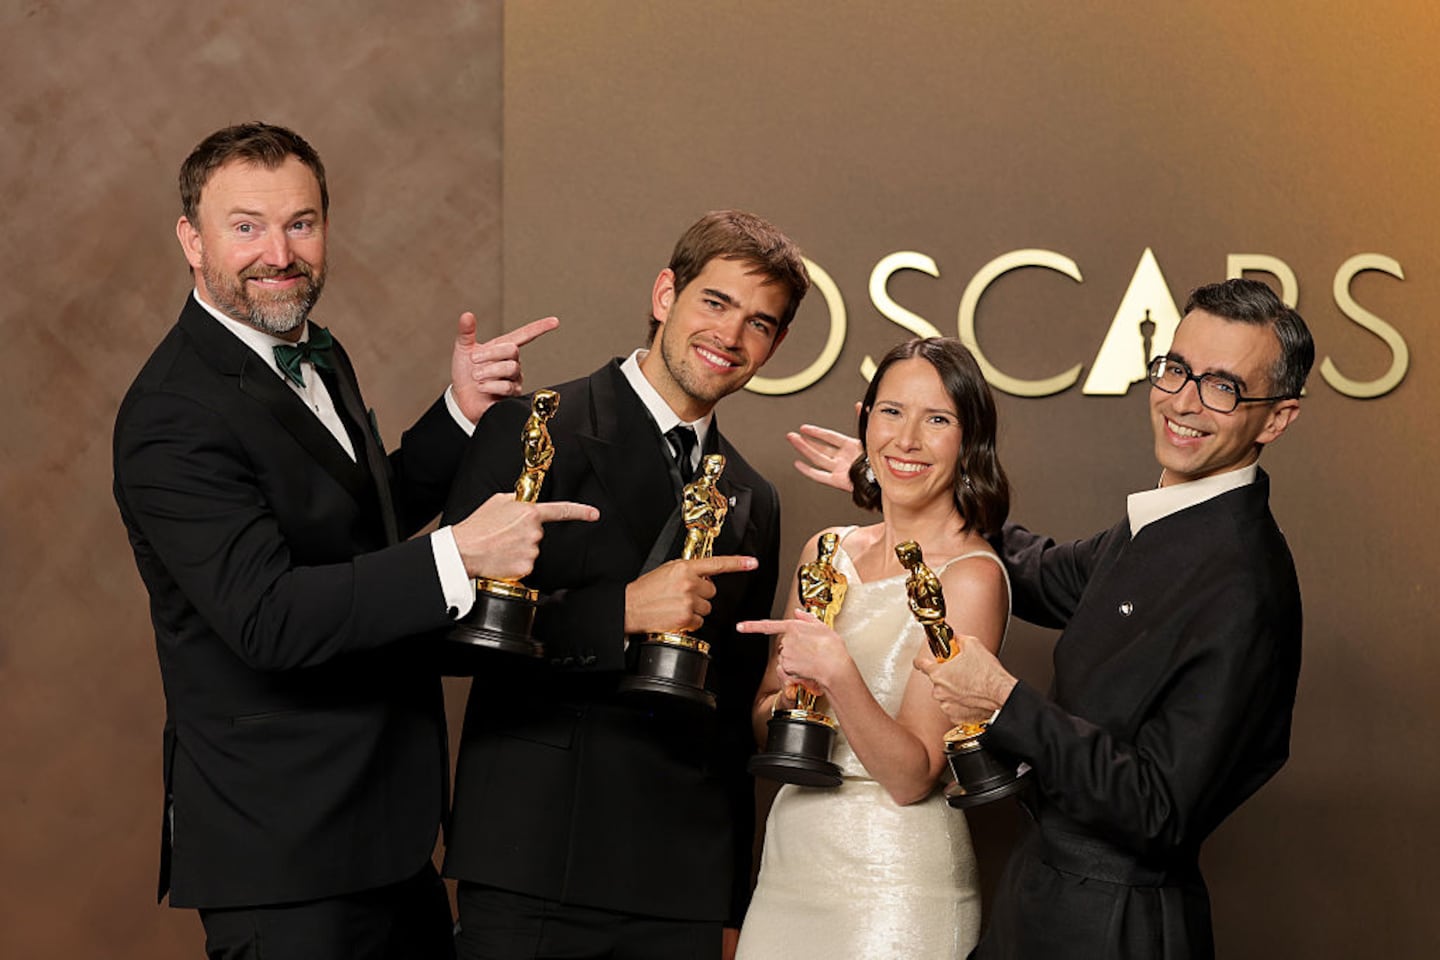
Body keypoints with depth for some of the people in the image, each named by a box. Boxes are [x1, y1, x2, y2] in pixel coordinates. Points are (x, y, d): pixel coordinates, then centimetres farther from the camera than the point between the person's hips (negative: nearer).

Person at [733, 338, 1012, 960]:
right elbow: (761, 721, 13)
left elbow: (913, 777, -15)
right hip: (789, 861, 6)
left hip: (895, 884, -6)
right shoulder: (828, 551, 6)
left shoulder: (971, 576, -12)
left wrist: (838, 674, -29)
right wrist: (788, 698, -9)